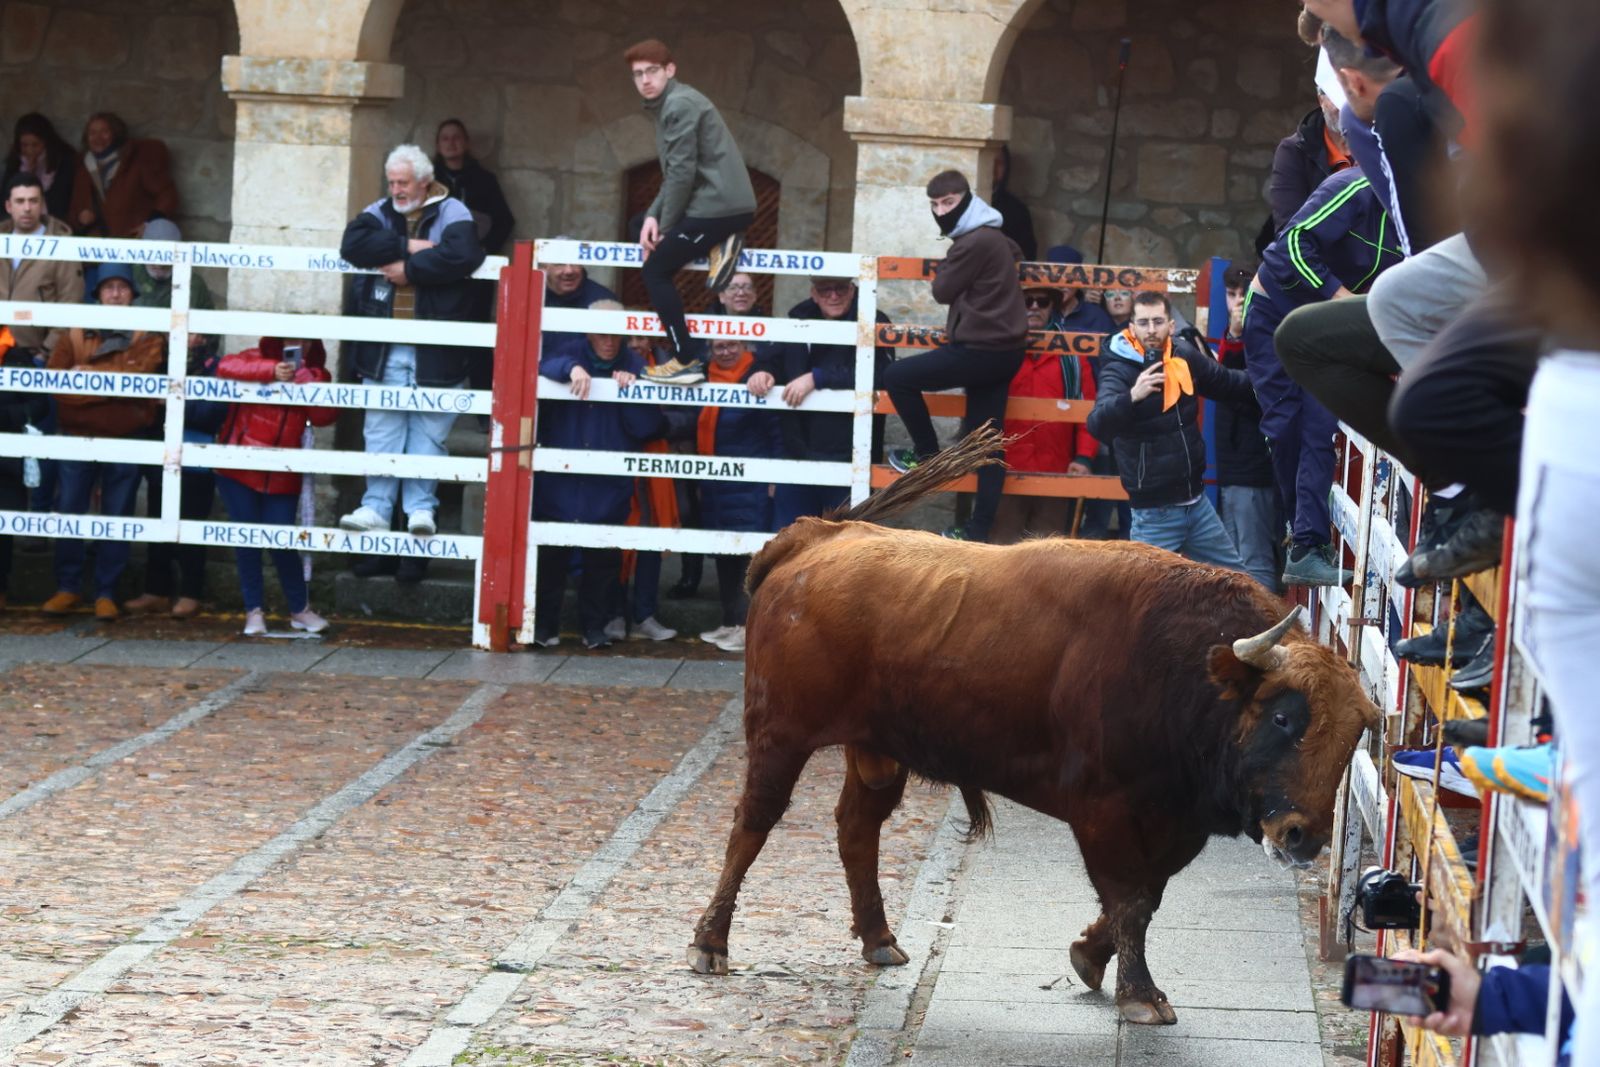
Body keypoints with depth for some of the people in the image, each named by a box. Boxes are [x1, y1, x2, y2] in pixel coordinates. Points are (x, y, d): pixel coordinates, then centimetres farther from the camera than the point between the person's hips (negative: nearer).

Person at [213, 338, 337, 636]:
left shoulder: (315, 375, 9)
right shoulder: (260, 359, 1)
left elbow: (324, 417, -7)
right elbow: (226, 367, -20)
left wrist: (307, 382, -20)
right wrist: (271, 371, -29)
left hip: (281, 476, 1)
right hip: (238, 469, -1)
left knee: (281, 542, -1)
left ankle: (299, 609, 15)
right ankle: (254, 610, 11)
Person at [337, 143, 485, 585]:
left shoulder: (452, 213, -1)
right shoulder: (381, 213, 10)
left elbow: (463, 256, -20)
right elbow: (353, 244, -9)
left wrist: (410, 270, -15)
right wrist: (407, 246, -14)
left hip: (434, 353, -3)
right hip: (384, 349, 3)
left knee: (427, 434, 0)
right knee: (381, 432, 4)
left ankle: (421, 509, 5)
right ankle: (376, 508, 7)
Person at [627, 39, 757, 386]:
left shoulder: (680, 104, -13)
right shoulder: (665, 105, 18)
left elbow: (682, 173, -17)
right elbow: (674, 173, 18)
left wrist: (665, 226, -7)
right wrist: (653, 216, 3)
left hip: (717, 204, -10)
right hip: (732, 204, 10)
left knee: (655, 271, -3)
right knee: (646, 228, 28)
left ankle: (687, 362, -6)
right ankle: (719, 246, 7)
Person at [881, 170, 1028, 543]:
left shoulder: (974, 243, -16)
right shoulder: (994, 238, 16)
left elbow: (943, 291, -8)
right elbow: (1016, 255, 41)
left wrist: (948, 264, 9)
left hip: (980, 350, -10)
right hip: (1003, 350, 10)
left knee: (897, 377, 1)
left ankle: (927, 455, 12)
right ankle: (979, 530, 7)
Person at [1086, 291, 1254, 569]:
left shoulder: (1184, 356, 2)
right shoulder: (1119, 369, -15)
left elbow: (1230, 384, 21)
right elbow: (1097, 425, -32)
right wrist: (1132, 396, -47)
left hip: (1197, 502, 6)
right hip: (1154, 512, -6)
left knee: (1235, 578, 15)